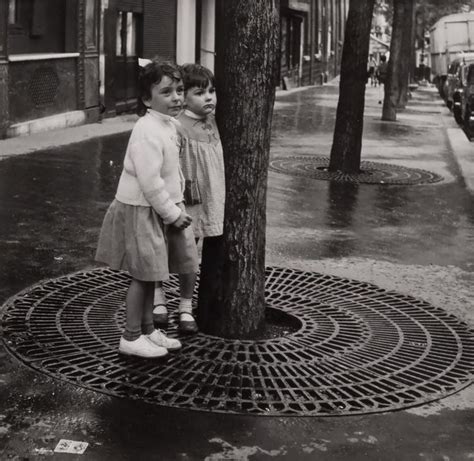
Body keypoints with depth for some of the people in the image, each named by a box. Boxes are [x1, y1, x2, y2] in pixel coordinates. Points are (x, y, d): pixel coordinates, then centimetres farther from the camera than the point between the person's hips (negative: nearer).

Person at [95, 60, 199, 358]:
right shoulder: (148, 132, -24)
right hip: (141, 211, -9)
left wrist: (177, 207, 10)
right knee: (143, 275, 1)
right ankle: (131, 338, 14)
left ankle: (148, 330, 30)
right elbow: (150, 182, -27)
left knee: (149, 275, 17)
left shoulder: (170, 126, 7)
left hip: (163, 209, 9)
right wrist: (173, 214, -18)